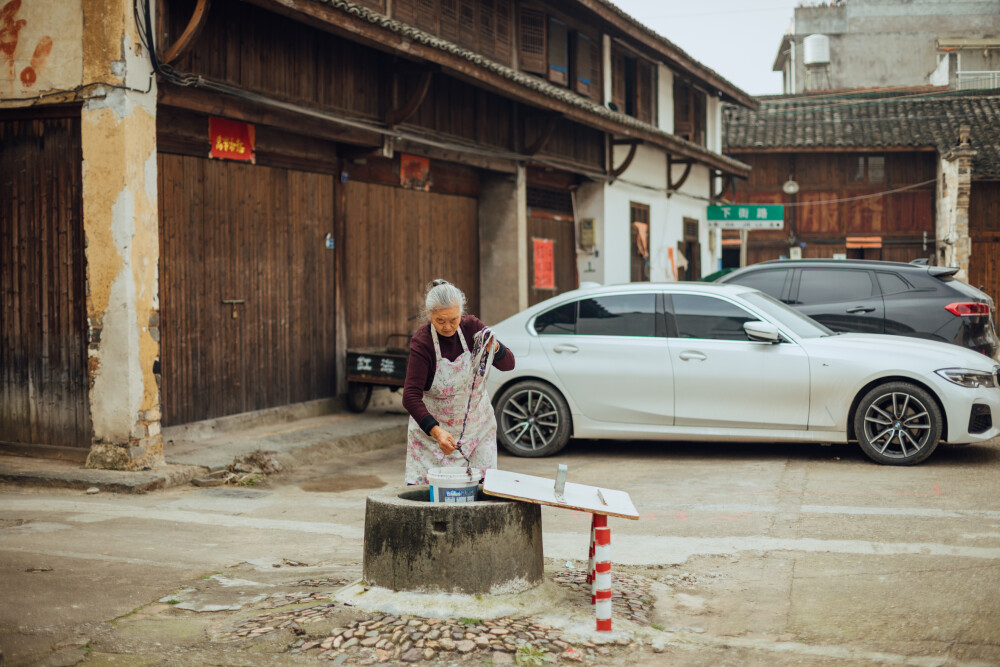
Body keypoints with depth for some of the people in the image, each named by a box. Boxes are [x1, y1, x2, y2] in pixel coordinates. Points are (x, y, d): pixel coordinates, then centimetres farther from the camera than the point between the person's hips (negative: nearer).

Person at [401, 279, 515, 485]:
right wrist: (436, 431, -39)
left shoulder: (471, 327, -10)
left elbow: (508, 365, -9)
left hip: (477, 426, 3)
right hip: (430, 427, -3)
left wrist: (493, 348, -31)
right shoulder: (421, 342, -20)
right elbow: (411, 396, -26)